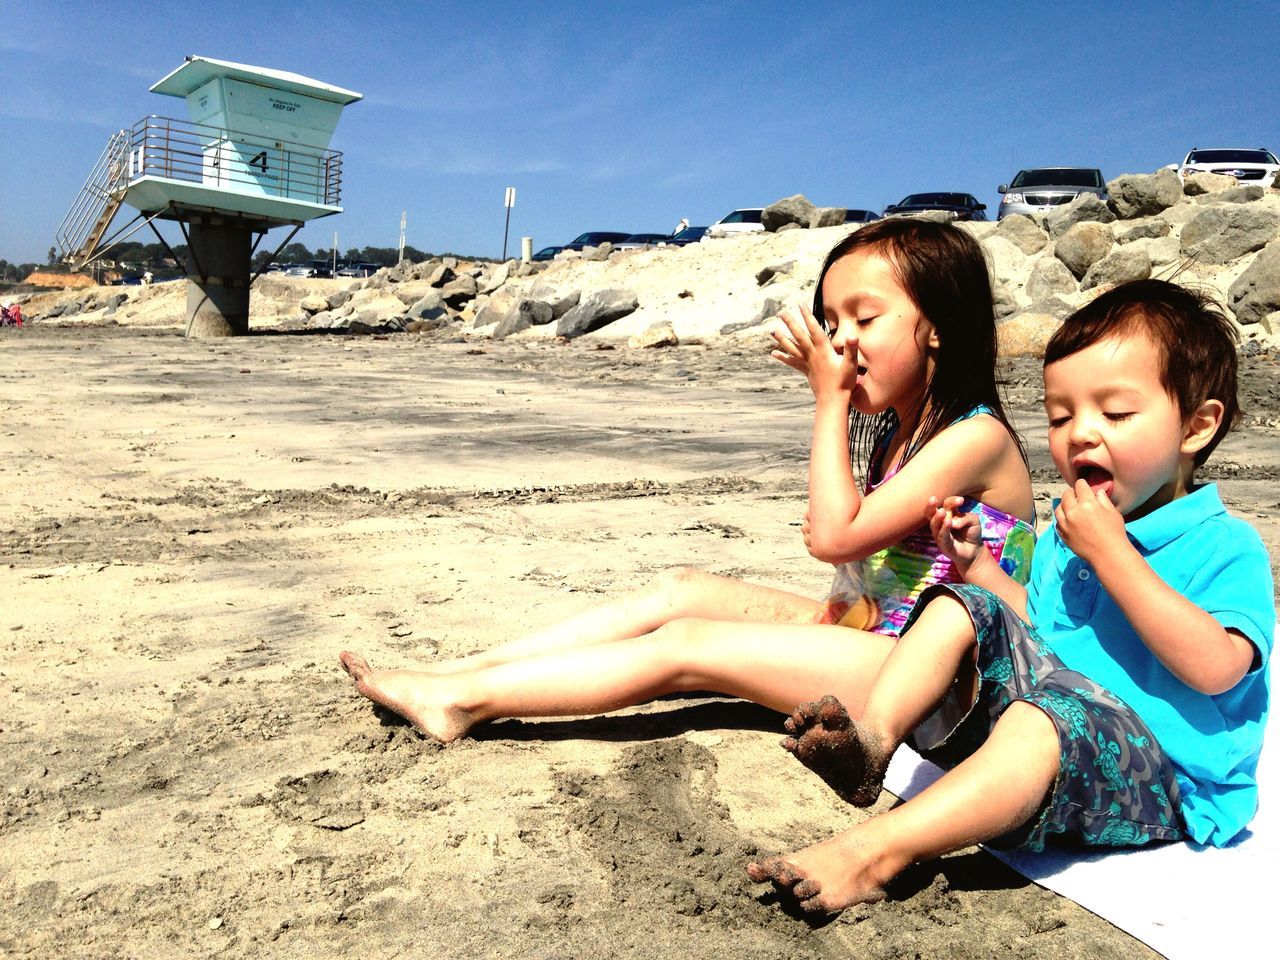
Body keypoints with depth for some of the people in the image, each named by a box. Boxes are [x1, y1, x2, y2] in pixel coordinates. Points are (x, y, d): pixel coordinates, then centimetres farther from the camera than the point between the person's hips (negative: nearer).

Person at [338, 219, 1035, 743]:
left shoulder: (975, 436, -17)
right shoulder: (895, 429, 12)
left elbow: (833, 535, -21)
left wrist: (829, 401, -16)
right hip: (878, 633, 9)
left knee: (685, 645, -18)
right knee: (684, 591, -2)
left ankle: (463, 699, -12)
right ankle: (466, 668, -3)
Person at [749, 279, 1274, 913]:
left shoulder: (1227, 547, -9)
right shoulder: (1064, 533, 14)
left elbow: (1216, 668, -25)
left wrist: (1111, 553, -23)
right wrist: (975, 563, 7)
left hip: (1160, 779, -7)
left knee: (1050, 711, -39)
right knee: (960, 606, -4)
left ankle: (874, 851, -46)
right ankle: (871, 741, -26)